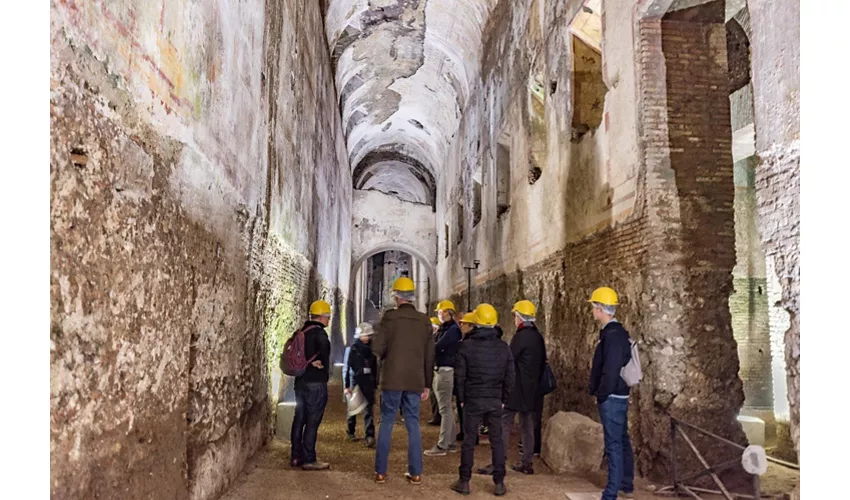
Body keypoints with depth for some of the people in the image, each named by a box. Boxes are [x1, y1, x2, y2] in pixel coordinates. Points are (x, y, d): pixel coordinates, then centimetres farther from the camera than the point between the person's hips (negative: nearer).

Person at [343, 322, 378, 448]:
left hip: (368, 383, 3)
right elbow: (346, 368, -6)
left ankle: (370, 437, -13)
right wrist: (346, 386, -9)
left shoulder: (370, 349, 7)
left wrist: (375, 384, 13)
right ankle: (351, 432, 30)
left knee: (369, 409, -8)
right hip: (355, 382, -2)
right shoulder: (352, 349, -5)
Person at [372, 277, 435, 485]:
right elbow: (429, 356, 6)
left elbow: (377, 349, -10)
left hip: (392, 379, -2)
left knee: (386, 423, 7)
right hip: (415, 381, 3)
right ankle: (415, 473, 11)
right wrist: (427, 384, 13)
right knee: (413, 424, 10)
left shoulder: (389, 317, -7)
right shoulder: (424, 321, 4)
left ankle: (381, 472, 9)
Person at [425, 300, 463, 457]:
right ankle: (450, 443, 22)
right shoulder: (444, 328, 16)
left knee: (445, 409, -7)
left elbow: (437, 347, -19)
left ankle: (442, 446, -4)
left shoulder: (452, 329, -13)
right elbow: (438, 348, 11)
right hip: (441, 370, 10)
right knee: (447, 408, 14)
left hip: (445, 371, -10)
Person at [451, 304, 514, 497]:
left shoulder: (467, 345, -7)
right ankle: (499, 483, 10)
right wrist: (503, 399, 13)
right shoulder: (504, 347, 1)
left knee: (469, 440, 6)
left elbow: (460, 376, -4)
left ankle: (464, 481, 11)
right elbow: (509, 378, 5)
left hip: (473, 399, -2)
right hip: (495, 401, 2)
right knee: (497, 441, 8)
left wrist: (461, 399, 6)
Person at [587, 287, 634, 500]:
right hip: (618, 396, 10)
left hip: (611, 398, -10)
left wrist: (601, 394, -14)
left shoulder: (612, 335, -20)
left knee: (613, 445, -5)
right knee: (622, 441, 18)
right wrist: (600, 392, 17)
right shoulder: (617, 332, 11)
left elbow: (611, 370, -25)